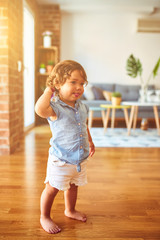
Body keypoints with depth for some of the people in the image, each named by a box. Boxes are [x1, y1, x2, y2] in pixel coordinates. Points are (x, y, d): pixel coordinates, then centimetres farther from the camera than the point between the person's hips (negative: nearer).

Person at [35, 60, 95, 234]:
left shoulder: (81, 107, 2)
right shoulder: (55, 108, -21)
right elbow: (40, 109, -45)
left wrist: (90, 142, 27)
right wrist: (49, 90, -31)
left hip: (80, 159, 7)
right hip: (60, 160, -7)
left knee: (73, 186, 24)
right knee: (52, 188, 7)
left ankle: (70, 210, 49)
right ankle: (44, 217, 30)